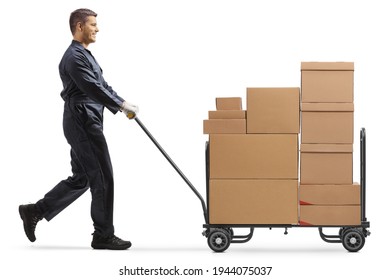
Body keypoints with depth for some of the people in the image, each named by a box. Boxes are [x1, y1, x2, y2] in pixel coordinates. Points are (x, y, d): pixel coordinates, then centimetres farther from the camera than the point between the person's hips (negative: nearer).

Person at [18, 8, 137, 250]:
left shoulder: (84, 55, 20)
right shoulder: (74, 56, -14)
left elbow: (101, 85, 23)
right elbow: (93, 89, -21)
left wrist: (123, 104, 13)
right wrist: (123, 106, -16)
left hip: (85, 124, 10)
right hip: (83, 123, -10)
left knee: (81, 179, 13)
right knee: (102, 178, -5)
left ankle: (35, 211, 16)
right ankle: (103, 235, 2)